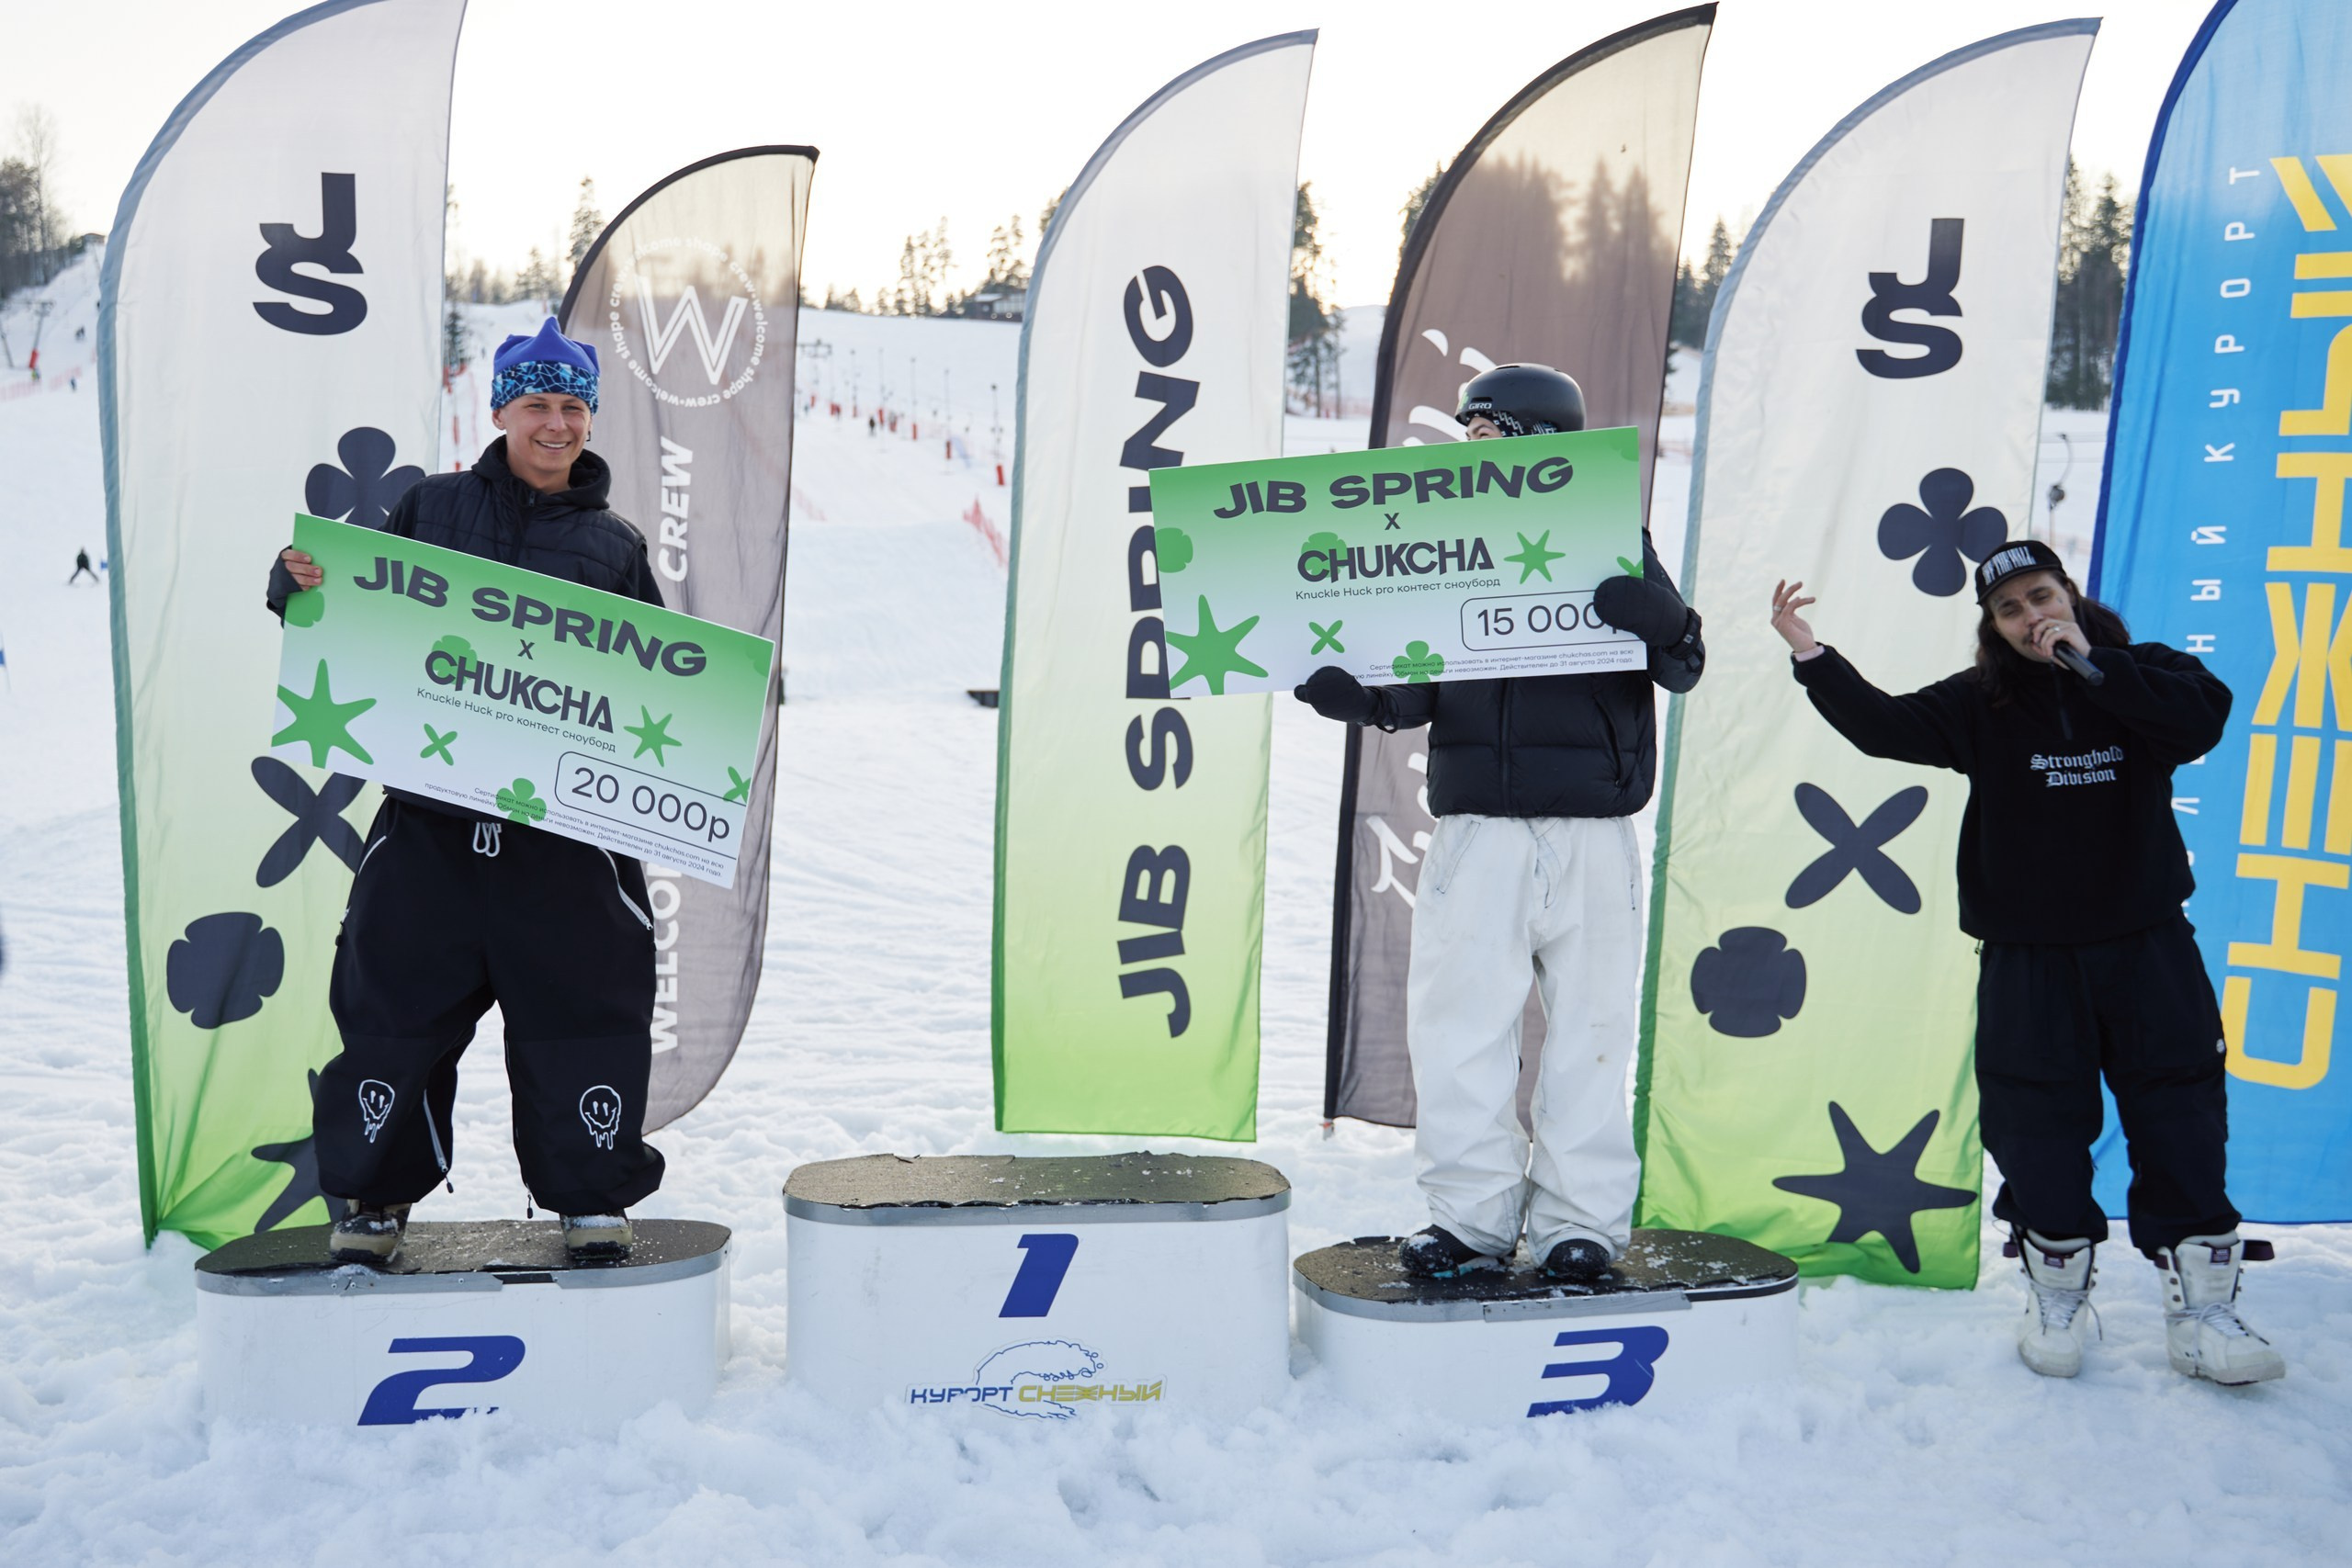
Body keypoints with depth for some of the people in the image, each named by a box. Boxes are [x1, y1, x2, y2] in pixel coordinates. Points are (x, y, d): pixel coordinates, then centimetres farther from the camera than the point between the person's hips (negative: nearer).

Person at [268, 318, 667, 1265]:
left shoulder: (616, 546, 11)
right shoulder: (432, 507, 11)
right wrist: (302, 578, -8)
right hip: (431, 808, 0)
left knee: (584, 1011, 3)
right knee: (395, 1004, 6)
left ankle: (593, 1198, 20)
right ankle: (375, 1195, 25)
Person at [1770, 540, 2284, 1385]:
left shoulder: (2144, 674, 2)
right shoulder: (1979, 705, 3)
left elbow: (2204, 718, -17)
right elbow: (1887, 726, -8)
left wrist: (2090, 664, -20)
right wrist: (1811, 656, -18)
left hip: (2148, 944, 0)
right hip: (2028, 960, 0)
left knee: (2181, 1124, 2)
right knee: (2038, 1132, 5)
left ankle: (2202, 1309, 15)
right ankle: (2055, 1300, 23)